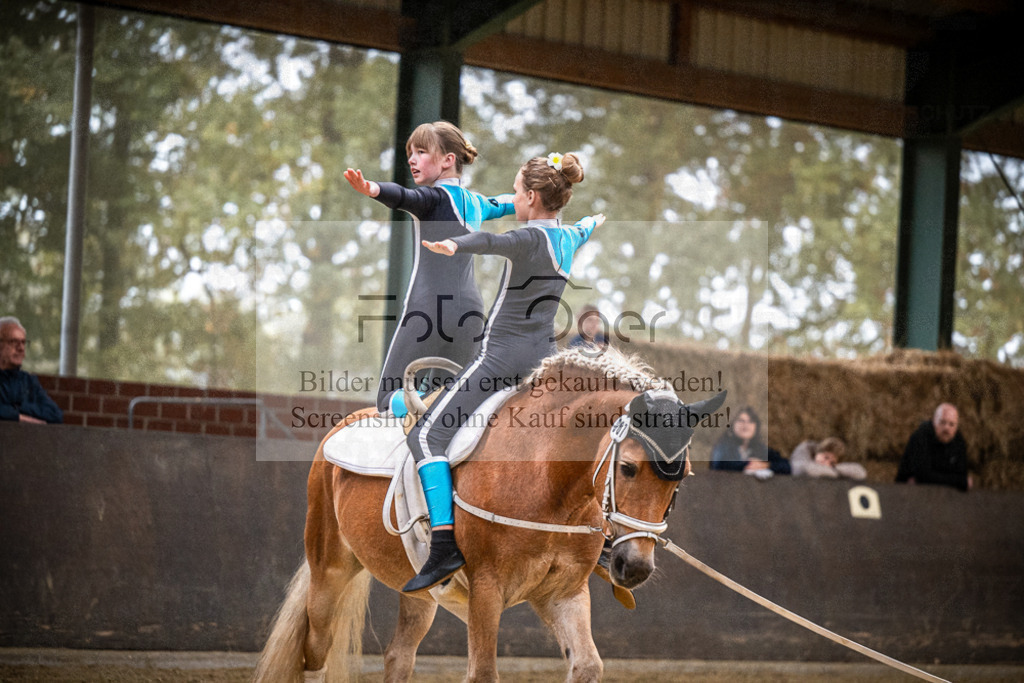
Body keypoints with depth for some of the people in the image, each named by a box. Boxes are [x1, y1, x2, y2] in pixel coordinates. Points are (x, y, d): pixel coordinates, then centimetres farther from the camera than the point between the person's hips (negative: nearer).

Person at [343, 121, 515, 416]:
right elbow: (498, 205, 41)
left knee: (390, 397, -2)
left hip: (428, 309, -7)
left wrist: (371, 189, -49)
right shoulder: (473, 201, 18)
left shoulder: (435, 197, -6)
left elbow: (405, 198, -28)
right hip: (470, 311, 7)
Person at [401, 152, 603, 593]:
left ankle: (444, 547, -27)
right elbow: (591, 224, 37)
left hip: (503, 356, -9)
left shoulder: (533, 237, -14)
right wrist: (598, 219, 61)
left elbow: (496, 242, -38)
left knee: (427, 436, -11)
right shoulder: (571, 238, 11)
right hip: (544, 358, 9)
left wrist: (454, 245, -57)